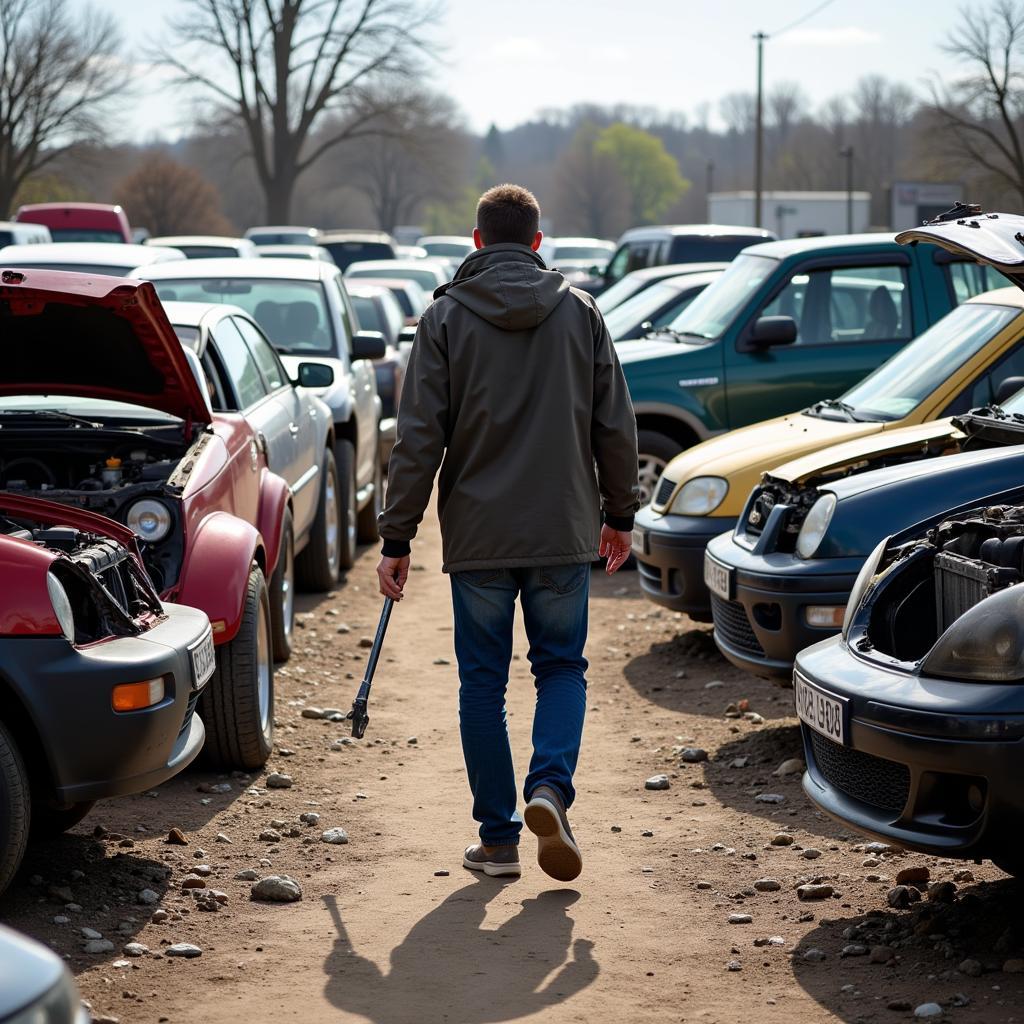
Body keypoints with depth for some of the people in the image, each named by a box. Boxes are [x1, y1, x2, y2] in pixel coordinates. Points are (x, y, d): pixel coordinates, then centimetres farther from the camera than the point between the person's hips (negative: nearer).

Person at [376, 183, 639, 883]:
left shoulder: (447, 317, -2)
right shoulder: (580, 312, 3)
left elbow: (419, 438, -5)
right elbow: (616, 425, 6)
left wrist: (398, 538, -1)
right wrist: (620, 513, 18)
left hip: (477, 535, -1)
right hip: (564, 533, 1)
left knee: (483, 682, 9)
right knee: (562, 668, 14)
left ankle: (498, 838, 11)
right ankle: (550, 786, -10)